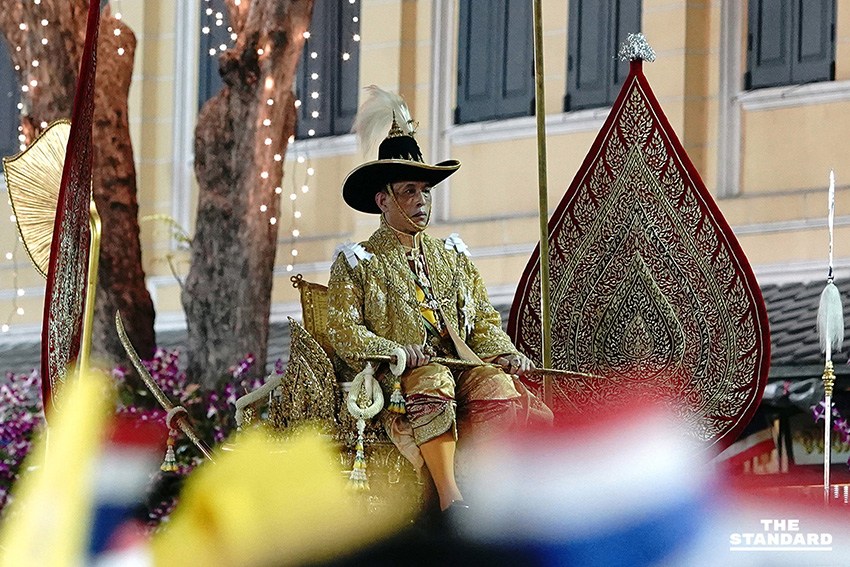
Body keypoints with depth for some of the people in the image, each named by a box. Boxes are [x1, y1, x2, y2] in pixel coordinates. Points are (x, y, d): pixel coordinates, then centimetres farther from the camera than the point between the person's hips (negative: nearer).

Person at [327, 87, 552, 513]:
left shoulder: (453, 258, 28)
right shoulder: (355, 264, 13)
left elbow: (485, 322, 24)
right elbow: (343, 333, 1)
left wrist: (504, 354, 1)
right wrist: (397, 353, -16)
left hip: (464, 369, 4)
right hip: (396, 381, -4)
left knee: (498, 384, -31)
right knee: (433, 382, -39)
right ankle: (451, 499, -49)